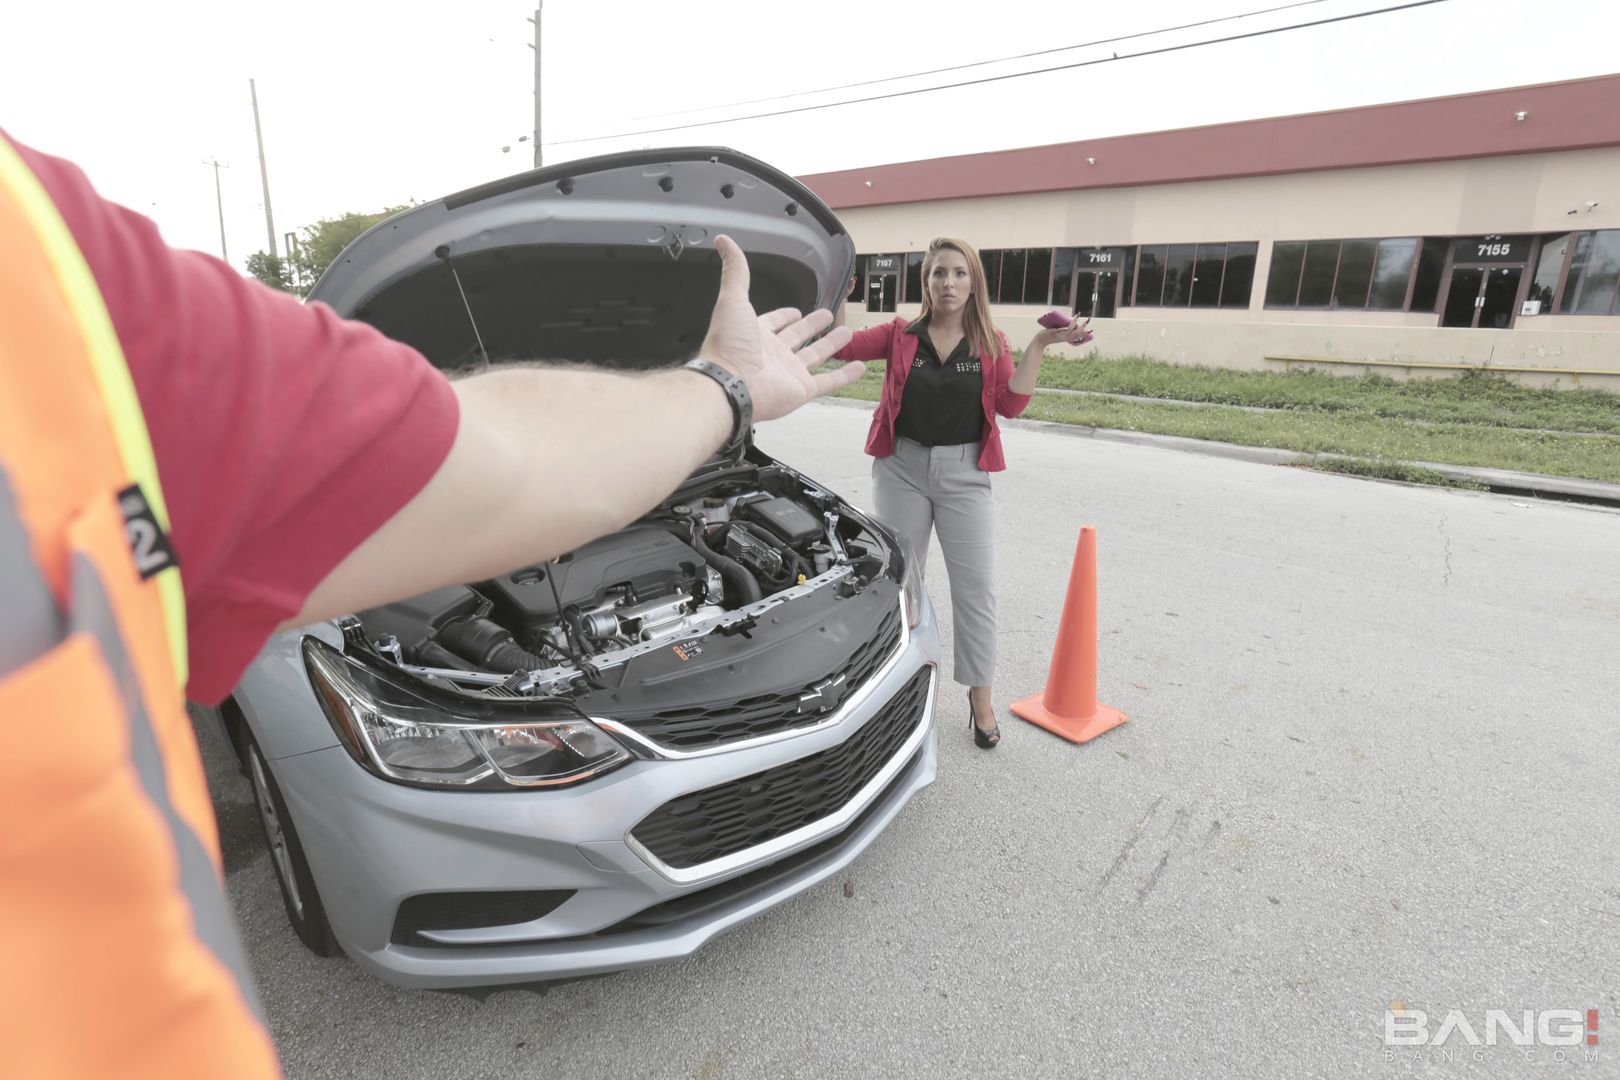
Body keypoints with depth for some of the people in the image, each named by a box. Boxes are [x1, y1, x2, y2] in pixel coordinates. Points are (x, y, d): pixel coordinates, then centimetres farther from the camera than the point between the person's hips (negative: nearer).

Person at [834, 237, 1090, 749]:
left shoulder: (991, 343, 3)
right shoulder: (900, 334, 1)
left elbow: (1010, 405, -8)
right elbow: (843, 345, -10)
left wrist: (1038, 346, -12)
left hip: (964, 473, 0)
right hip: (903, 468, 0)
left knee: (976, 588, 1)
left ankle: (980, 696, 17)